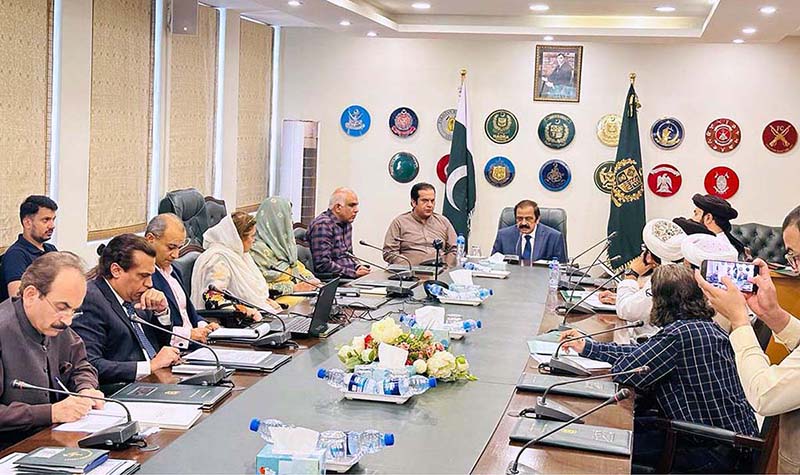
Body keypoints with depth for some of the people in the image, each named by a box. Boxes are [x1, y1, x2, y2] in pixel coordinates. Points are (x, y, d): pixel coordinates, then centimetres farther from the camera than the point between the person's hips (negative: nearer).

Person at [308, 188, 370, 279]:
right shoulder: (322, 225, -14)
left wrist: (358, 267, 5)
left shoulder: (346, 223, 16)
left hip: (350, 277, 9)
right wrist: (354, 273, -19)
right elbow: (323, 265, -21)